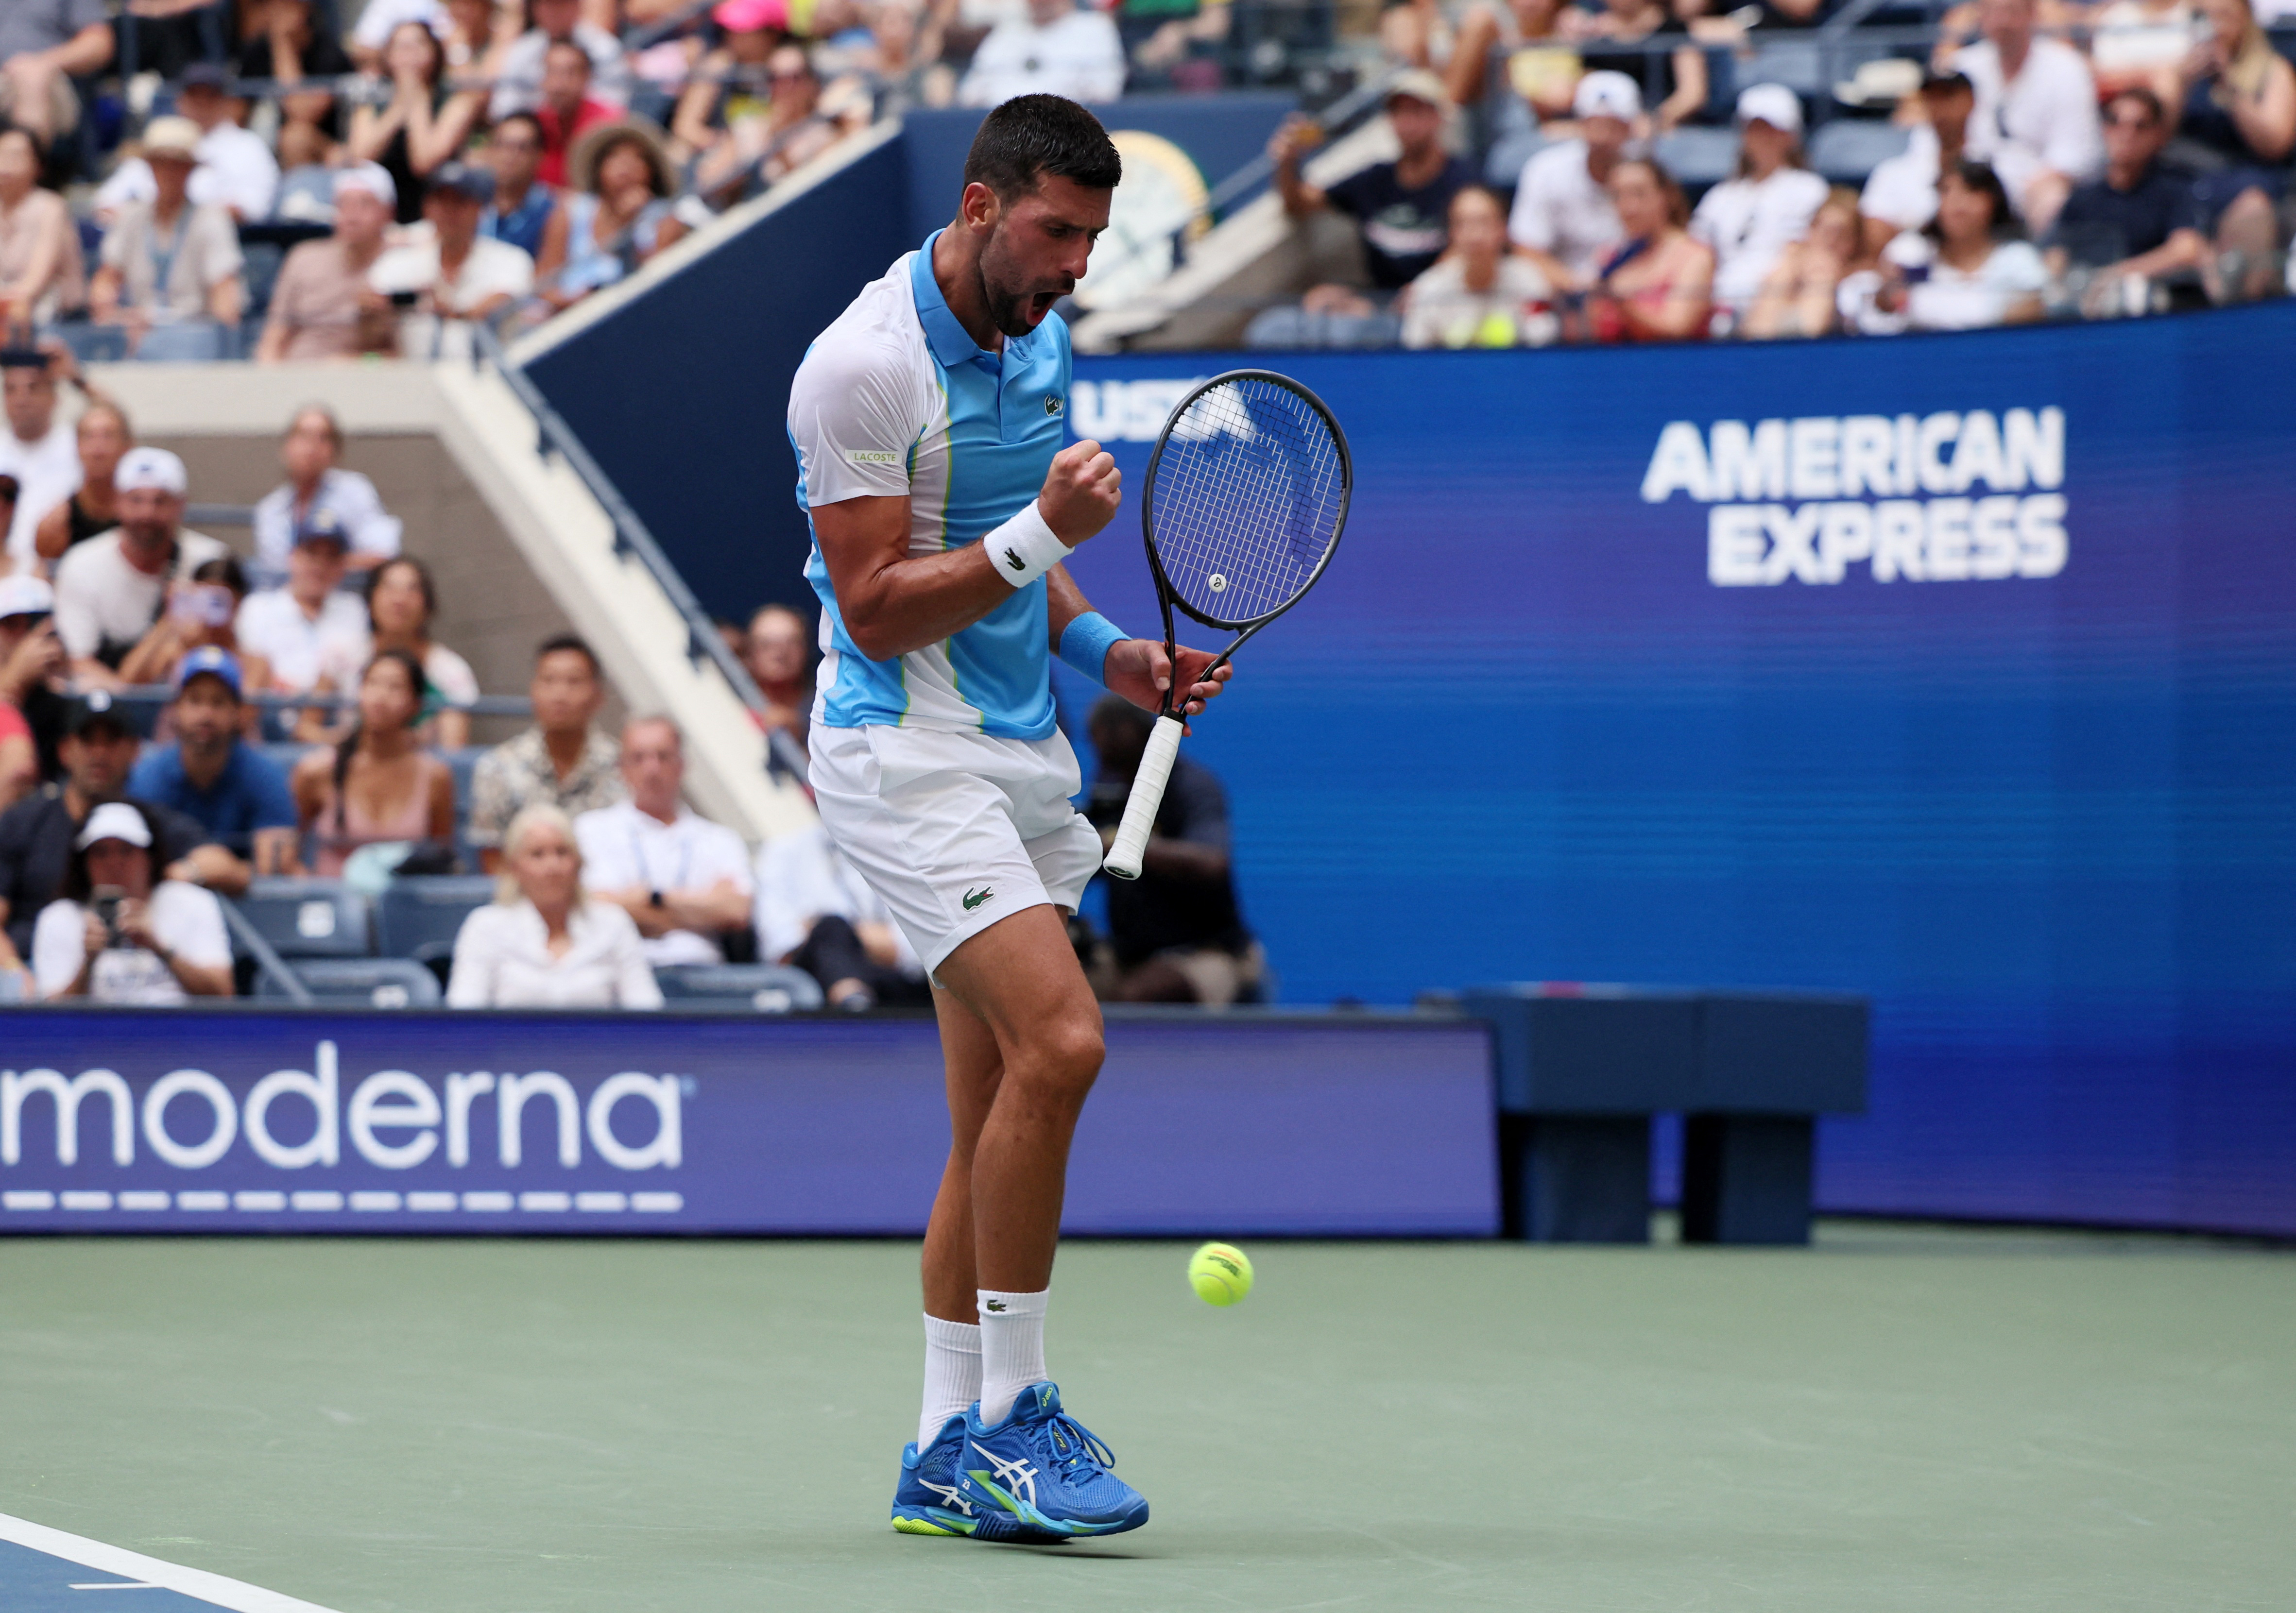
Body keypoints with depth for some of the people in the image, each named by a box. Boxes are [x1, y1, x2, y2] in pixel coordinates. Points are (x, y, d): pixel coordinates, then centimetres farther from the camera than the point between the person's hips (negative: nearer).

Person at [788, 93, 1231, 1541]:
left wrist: (1106, 651, 8)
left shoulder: (1038, 338, 10)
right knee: (1060, 1038, -22)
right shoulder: (865, 365, -16)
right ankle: (1013, 1413, -14)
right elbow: (877, 610, -17)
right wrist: (1039, 536, -24)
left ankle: (948, 1457, 13)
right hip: (905, 754, -9)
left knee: (996, 1118, 7)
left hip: (1022, 755, 9)